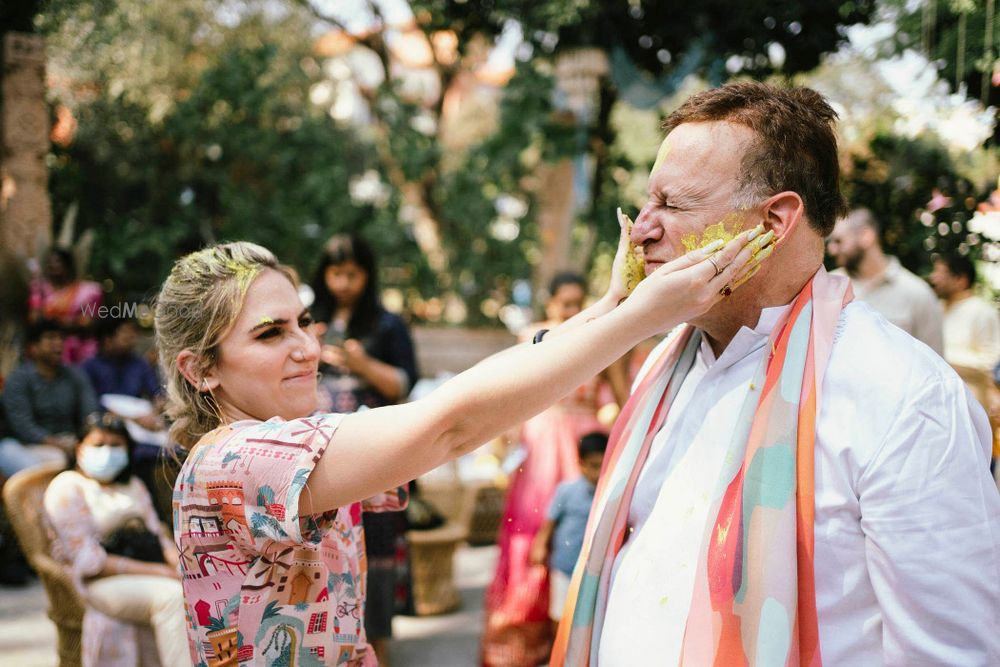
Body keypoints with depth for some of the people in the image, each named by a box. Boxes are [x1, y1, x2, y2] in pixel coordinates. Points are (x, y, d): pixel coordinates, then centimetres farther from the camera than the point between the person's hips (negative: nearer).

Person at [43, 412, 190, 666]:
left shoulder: (133, 486, 24)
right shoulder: (67, 488, 0)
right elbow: (87, 560, -9)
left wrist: (180, 563, -8)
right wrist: (156, 571, -15)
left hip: (152, 573, 6)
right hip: (100, 583, -6)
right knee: (173, 596, -33)